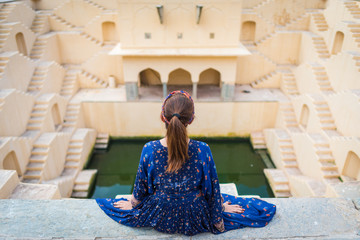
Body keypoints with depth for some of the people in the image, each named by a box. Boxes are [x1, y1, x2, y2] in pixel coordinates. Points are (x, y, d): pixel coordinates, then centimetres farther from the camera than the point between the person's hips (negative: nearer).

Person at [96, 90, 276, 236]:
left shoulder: (149, 150, -24)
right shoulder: (202, 150, -26)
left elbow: (141, 186, -6)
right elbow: (212, 188, -10)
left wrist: (132, 204, 17)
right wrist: (222, 208, 12)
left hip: (160, 218, 2)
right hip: (195, 220, -1)